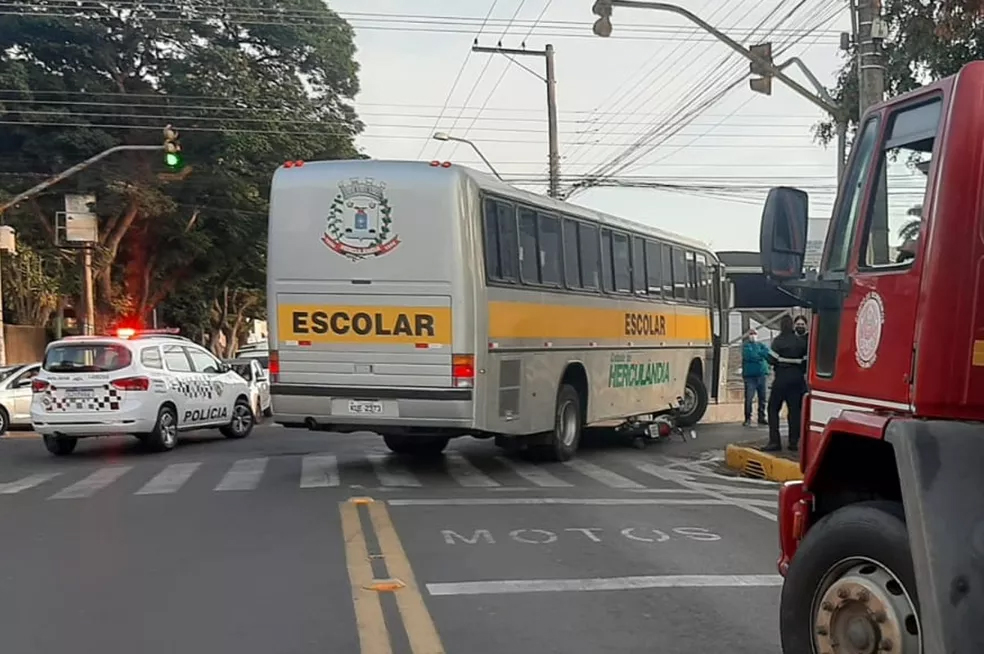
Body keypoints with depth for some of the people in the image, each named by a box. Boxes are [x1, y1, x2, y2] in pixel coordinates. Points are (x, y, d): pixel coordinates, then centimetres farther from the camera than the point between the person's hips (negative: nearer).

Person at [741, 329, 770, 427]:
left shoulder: (761, 345, 15)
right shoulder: (746, 346, 3)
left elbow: (767, 352, -4)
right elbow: (748, 355, -14)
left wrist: (757, 353, -15)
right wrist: (761, 355, -8)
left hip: (761, 374, 4)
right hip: (750, 375, -4)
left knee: (762, 397, 8)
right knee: (749, 398, -9)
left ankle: (761, 417, 17)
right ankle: (748, 419, -3)